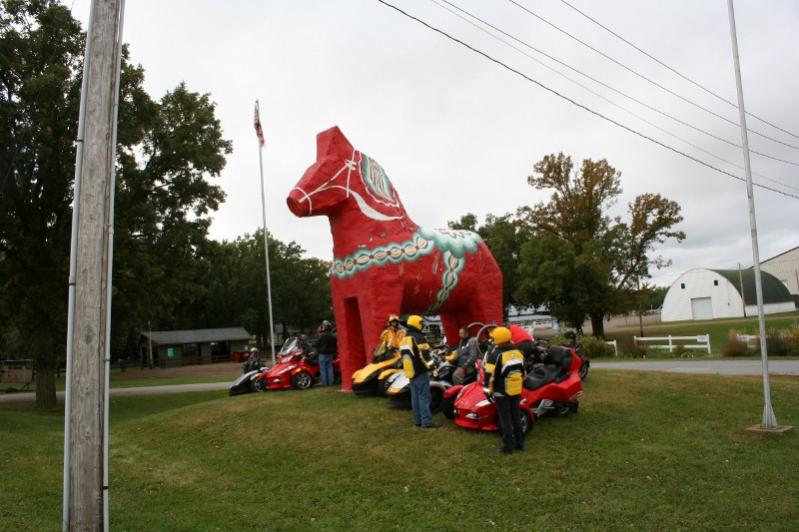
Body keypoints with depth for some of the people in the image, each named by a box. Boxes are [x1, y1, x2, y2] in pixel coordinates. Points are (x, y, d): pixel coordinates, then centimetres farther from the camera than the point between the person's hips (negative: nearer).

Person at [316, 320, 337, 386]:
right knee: (330, 368, 11)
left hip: (323, 354, -6)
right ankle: (331, 382, 11)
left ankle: (324, 383, 0)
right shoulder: (333, 336, 6)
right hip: (330, 354, 6)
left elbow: (317, 344, -10)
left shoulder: (322, 335, -16)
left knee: (323, 369, 0)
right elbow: (335, 345, 14)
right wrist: (334, 353, 23)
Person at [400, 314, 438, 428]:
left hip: (411, 372, 9)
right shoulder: (419, 338, -13)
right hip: (421, 372, -9)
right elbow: (424, 355, -19)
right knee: (424, 397, -8)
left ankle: (417, 420, 15)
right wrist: (430, 365, -12)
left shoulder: (404, 339, 15)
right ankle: (426, 422, -9)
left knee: (415, 396, 11)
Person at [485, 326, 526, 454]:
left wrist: (489, 389, -5)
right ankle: (519, 443, 23)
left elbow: (489, 375, -19)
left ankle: (508, 446, 9)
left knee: (505, 419, 3)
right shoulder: (518, 352, 2)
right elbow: (523, 372, 12)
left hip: (501, 393, -6)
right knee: (516, 416, 16)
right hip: (516, 391, 6)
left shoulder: (495, 355, -19)